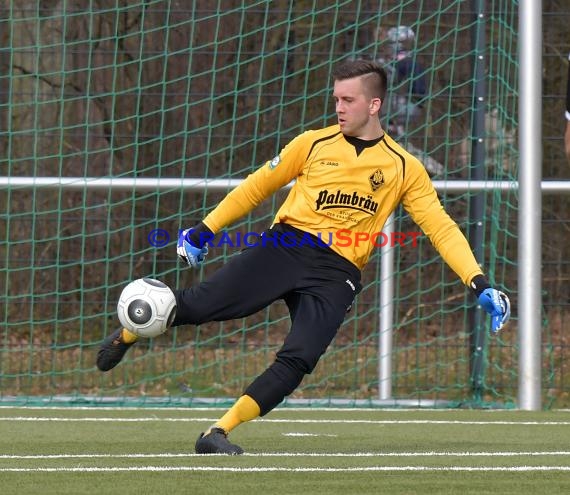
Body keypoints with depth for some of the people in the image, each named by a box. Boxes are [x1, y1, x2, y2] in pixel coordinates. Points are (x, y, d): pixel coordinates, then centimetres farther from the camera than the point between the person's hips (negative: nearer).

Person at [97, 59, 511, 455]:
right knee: (197, 305, -13)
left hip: (336, 274, 0)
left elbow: (441, 228, 4)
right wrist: (206, 230, 17)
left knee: (297, 361, -21)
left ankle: (219, 432, -15)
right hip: (286, 246, 0)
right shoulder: (314, 144, 8)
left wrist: (480, 284, -6)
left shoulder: (404, 168, 7)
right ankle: (127, 335, 15)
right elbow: (259, 185, 16)